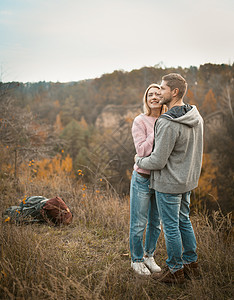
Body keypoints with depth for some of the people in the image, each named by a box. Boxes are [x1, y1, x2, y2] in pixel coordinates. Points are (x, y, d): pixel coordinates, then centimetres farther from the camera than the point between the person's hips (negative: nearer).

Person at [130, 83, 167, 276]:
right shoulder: (140, 122, -10)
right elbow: (142, 150, -21)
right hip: (143, 179, -5)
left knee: (156, 223, 17)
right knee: (139, 224, 8)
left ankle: (149, 256, 37)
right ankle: (136, 260, 28)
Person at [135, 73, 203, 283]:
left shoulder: (168, 124, -26)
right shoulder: (196, 118, 1)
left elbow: (158, 161, -23)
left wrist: (139, 160, -4)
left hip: (169, 184, -8)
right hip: (188, 180, 9)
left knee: (171, 226, 6)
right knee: (184, 221, 21)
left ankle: (175, 270, 21)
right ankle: (191, 264, 33)